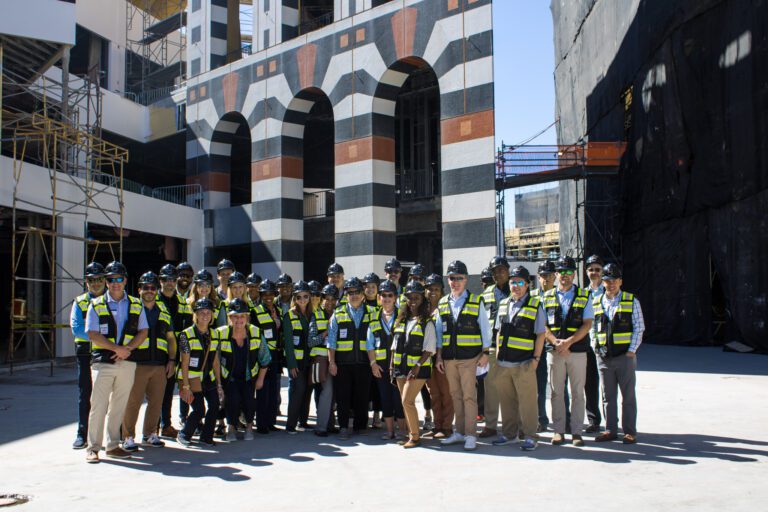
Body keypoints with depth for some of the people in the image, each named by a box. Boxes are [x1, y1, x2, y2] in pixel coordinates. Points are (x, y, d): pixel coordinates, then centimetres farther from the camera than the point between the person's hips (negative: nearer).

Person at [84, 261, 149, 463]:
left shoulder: (136, 305, 11)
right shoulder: (96, 305, 4)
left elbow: (143, 331, 8)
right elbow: (93, 334, -4)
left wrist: (127, 349, -9)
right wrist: (116, 348, -14)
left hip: (127, 363, 3)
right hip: (102, 362, -2)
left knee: (119, 406, 8)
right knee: (98, 405, -4)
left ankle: (113, 445, 18)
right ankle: (93, 447, 6)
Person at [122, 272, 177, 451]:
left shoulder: (164, 311, 17)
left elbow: (171, 338, 19)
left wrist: (172, 360, 10)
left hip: (160, 365, 4)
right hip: (137, 364, -4)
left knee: (156, 402, 9)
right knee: (133, 402, -4)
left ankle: (150, 434, 22)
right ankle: (128, 437, 8)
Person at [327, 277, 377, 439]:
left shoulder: (371, 314, 8)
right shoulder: (338, 314, 7)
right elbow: (331, 340, 5)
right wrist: (331, 362, -2)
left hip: (363, 362, 1)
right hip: (343, 363, -1)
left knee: (362, 396, 6)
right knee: (343, 396, 1)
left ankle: (360, 426, 20)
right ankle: (343, 427, 10)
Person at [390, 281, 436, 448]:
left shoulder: (427, 322, -6)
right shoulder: (401, 320, 12)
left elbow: (429, 348, -11)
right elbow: (395, 343, 16)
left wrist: (418, 366, -19)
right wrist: (392, 363, 10)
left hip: (418, 368, -6)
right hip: (401, 367, 6)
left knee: (407, 401, -12)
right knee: (405, 402, 10)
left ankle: (415, 436, -1)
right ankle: (411, 433, 22)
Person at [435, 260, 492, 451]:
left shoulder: (476, 302, 1)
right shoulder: (442, 304, 11)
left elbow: (485, 329, 1)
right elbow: (439, 332, 13)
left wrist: (485, 353, -4)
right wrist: (439, 356, 8)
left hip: (469, 357, -4)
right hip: (449, 357, 4)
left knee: (469, 396, -6)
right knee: (455, 395, 10)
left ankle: (471, 435, 1)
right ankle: (459, 432, 20)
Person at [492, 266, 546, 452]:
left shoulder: (535, 305, -2)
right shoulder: (503, 304, 12)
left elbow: (541, 334, -4)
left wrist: (536, 358, -10)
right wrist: (497, 353, 11)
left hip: (524, 363, -5)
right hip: (503, 362, 5)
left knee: (527, 401, 1)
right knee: (506, 400, 13)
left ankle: (530, 437, 13)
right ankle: (509, 433, 27)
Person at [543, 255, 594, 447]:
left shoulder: (584, 296, 4)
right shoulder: (547, 297, 8)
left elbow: (587, 325, -4)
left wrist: (568, 342, -15)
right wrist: (555, 342, -12)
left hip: (578, 351, -1)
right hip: (554, 352, 1)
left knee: (577, 393, 3)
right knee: (556, 392, 5)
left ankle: (576, 431, 12)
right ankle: (558, 430, 13)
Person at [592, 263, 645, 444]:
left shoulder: (631, 301, 1)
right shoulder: (596, 302, 9)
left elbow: (639, 327, -2)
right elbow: (592, 328, 13)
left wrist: (631, 350, -9)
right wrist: (596, 347, 2)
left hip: (625, 355, -3)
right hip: (604, 356, 3)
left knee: (628, 395, 3)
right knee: (608, 396, 9)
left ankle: (630, 431, 12)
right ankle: (610, 430, 18)